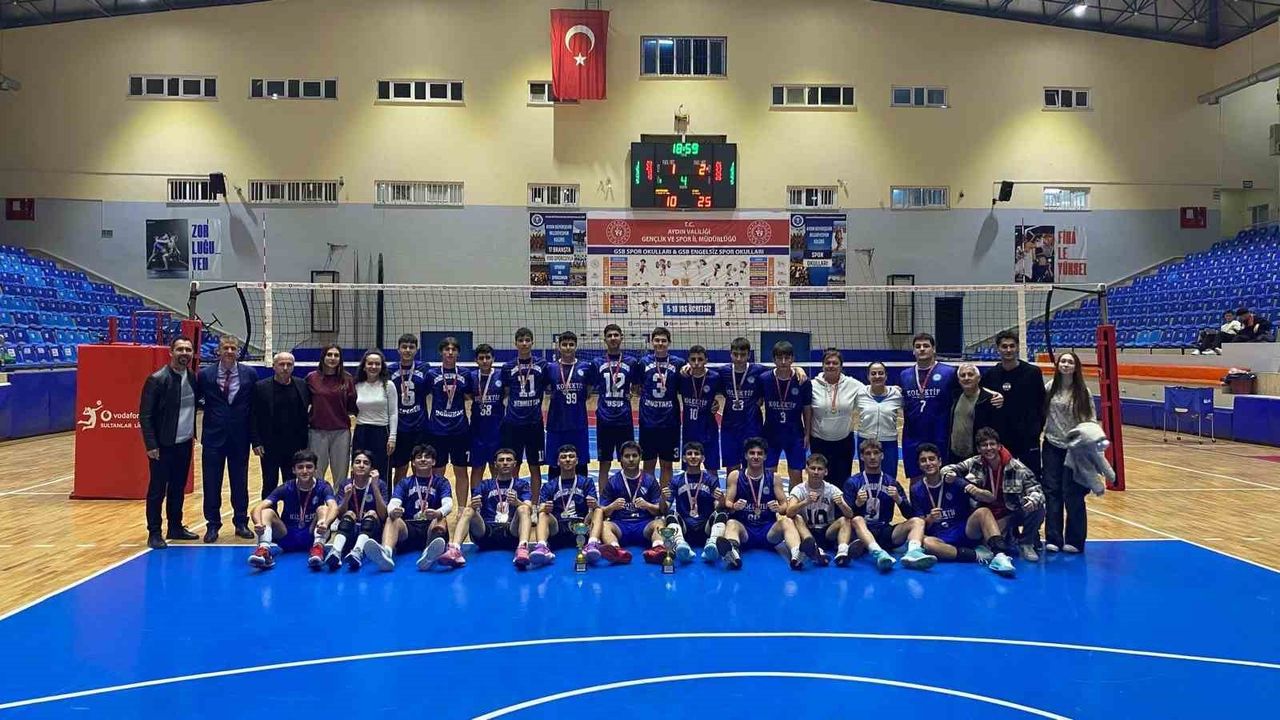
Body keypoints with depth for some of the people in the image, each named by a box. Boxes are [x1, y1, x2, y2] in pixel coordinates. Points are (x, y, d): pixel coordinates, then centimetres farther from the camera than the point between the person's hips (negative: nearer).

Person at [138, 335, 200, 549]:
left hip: (185, 444, 6)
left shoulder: (192, 378, 5)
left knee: (178, 488, 15)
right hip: (163, 446, -6)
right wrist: (151, 445, -15)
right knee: (157, 490, 3)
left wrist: (193, 434, 6)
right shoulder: (157, 379, -13)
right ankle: (154, 534, 11)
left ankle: (175, 527, 26)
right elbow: (145, 415, -12)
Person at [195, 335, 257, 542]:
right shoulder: (205, 375, -2)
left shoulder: (250, 375, -2)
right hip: (213, 438, 0)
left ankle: (241, 523, 22)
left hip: (240, 438, 0)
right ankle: (213, 525, 19)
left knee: (240, 483, 10)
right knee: (211, 484, 6)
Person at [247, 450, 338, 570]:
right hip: (286, 536, 1)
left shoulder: (322, 487, -9)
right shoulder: (286, 488, -6)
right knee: (266, 511, -22)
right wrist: (259, 524, -44)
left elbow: (334, 507, -31)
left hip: (310, 535, -1)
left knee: (323, 509, -26)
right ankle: (264, 548, -44)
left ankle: (318, 547, -45)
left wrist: (325, 523, -54)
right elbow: (259, 507, -20)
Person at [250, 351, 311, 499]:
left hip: (295, 447, 2)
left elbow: (311, 406, 12)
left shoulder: (302, 385, 3)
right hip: (269, 447, -2)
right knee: (270, 485, 8)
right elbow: (253, 416, -5)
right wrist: (256, 442, -10)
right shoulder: (261, 387, -4)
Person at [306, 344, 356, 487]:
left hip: (341, 432, 0)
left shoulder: (347, 379, 2)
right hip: (317, 432, 0)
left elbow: (353, 406, 6)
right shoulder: (311, 378, 1)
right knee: (315, 476, 6)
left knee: (341, 476, 8)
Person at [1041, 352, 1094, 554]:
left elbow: (1090, 420, -3)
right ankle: (1053, 538, 12)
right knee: (1052, 491, 4)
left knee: (1072, 494, 0)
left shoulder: (1083, 392, -4)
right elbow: (1041, 412, 9)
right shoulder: (1050, 388, 1)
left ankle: (1074, 540, 13)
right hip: (1052, 446, 2)